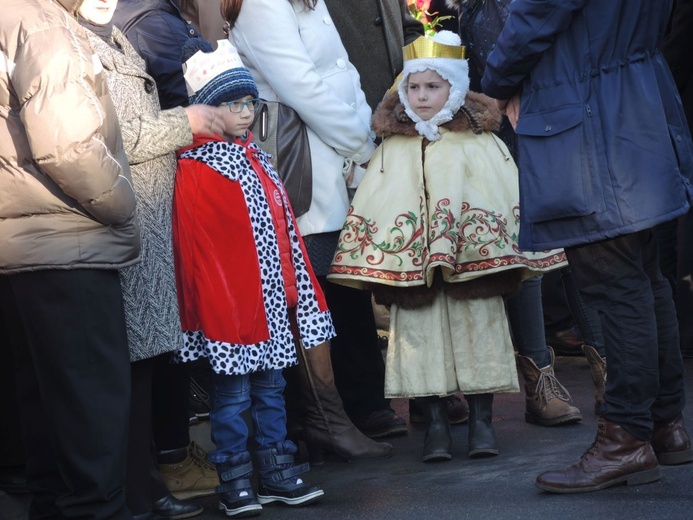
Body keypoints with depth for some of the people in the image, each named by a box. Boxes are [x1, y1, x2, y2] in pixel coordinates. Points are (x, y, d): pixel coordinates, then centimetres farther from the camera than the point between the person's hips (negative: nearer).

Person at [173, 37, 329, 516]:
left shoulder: (256, 158, 14)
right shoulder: (195, 170, -9)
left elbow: (286, 230, 17)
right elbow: (196, 248, -12)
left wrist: (299, 290, 14)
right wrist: (217, 308, -14)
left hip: (272, 298, 7)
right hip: (229, 298, -7)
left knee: (271, 386, 13)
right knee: (233, 391, -1)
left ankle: (278, 474, 20)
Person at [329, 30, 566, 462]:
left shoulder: (482, 142, 4)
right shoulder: (394, 149, 6)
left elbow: (510, 200, 4)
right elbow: (372, 211, 5)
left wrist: (507, 257, -2)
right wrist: (378, 264, -2)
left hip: (476, 261, -1)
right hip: (413, 265, 1)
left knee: (478, 329, 3)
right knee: (424, 335, 1)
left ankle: (482, 419, 13)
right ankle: (436, 422, 10)